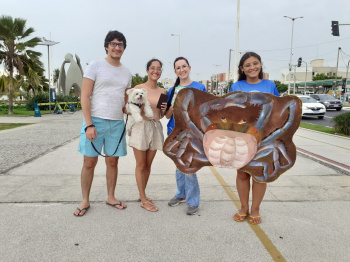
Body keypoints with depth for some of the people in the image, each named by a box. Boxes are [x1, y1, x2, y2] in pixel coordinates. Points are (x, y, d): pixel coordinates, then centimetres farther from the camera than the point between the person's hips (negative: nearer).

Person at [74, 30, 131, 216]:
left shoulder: (126, 73, 15)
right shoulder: (95, 66, 0)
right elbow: (85, 97, -6)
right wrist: (89, 124, -14)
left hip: (117, 123, 4)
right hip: (95, 120, -4)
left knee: (112, 161, 10)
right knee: (89, 162, 2)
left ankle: (111, 197, 25)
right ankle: (85, 201, 18)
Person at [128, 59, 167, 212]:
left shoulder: (162, 92, 9)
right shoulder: (138, 88, -3)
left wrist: (164, 110, -3)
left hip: (156, 128, 5)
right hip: (141, 126, -4)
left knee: (148, 165, 12)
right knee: (141, 165, 3)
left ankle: (142, 195, 28)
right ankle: (144, 200, 13)